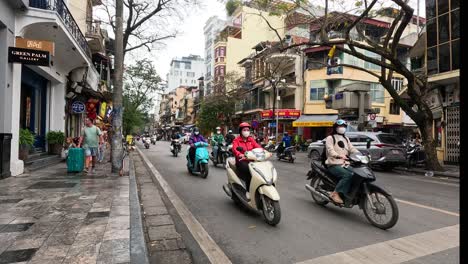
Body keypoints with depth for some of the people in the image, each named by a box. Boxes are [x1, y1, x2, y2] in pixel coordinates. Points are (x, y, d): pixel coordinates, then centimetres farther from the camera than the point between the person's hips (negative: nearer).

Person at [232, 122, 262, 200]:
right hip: (241, 161, -4)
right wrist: (240, 155, -37)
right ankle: (248, 191, -22)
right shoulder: (237, 140, 3)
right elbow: (234, 149, -16)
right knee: (249, 170, -33)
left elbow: (257, 146, 2)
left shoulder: (251, 139, 17)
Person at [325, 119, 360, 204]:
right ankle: (335, 193, -21)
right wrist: (339, 156, -38)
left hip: (345, 164, 7)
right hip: (334, 164, -7)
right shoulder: (330, 138, -2)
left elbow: (352, 149, 10)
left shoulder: (346, 139, 22)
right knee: (348, 175, -29)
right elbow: (330, 150, -18)